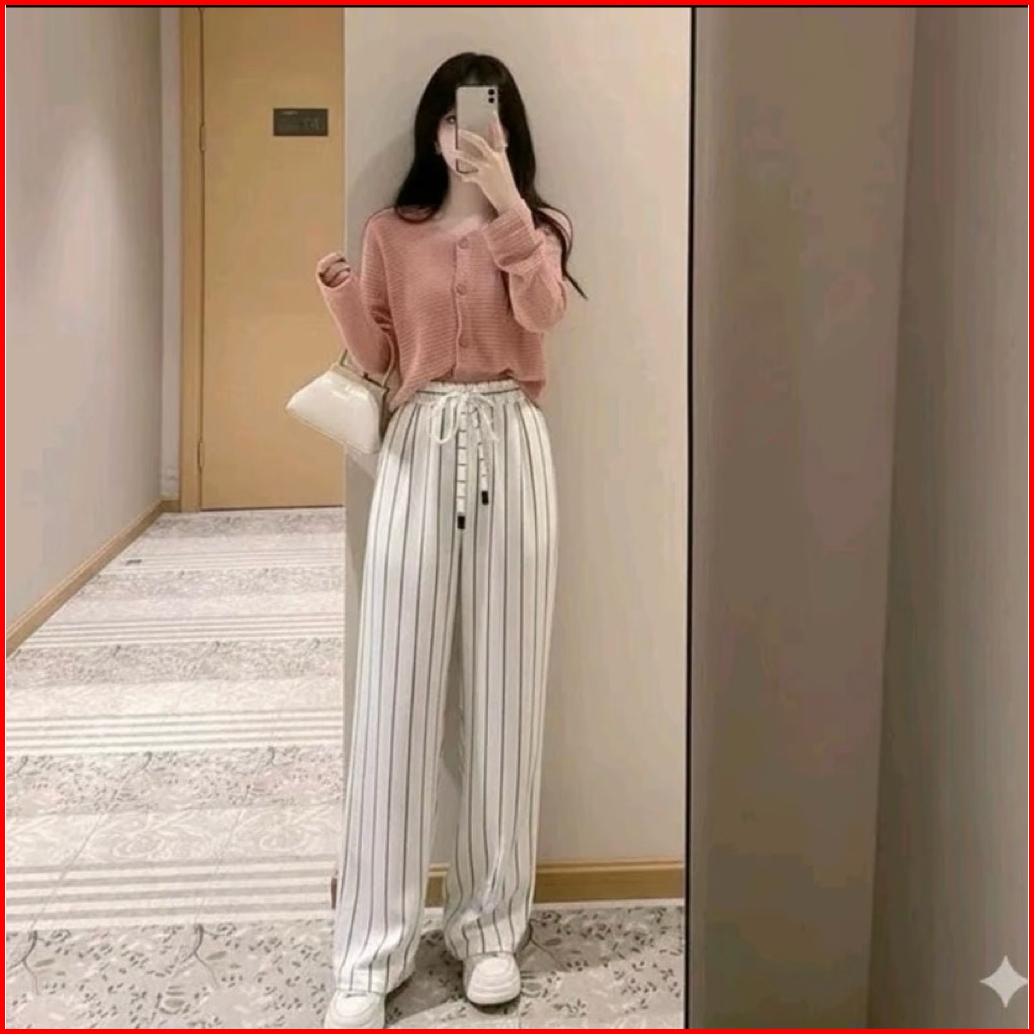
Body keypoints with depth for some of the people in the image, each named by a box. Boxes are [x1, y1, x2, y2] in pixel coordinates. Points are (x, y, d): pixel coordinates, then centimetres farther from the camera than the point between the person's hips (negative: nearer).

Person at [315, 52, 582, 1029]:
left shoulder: (537, 226, 10)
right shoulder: (391, 231, 13)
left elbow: (541, 310, -12)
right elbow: (378, 357, 8)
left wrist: (506, 201, -24)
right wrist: (340, 290, -10)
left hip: (509, 454, 0)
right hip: (416, 454, 1)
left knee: (503, 691, 2)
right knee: (394, 696, -3)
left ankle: (491, 925, 16)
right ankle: (371, 951, 5)